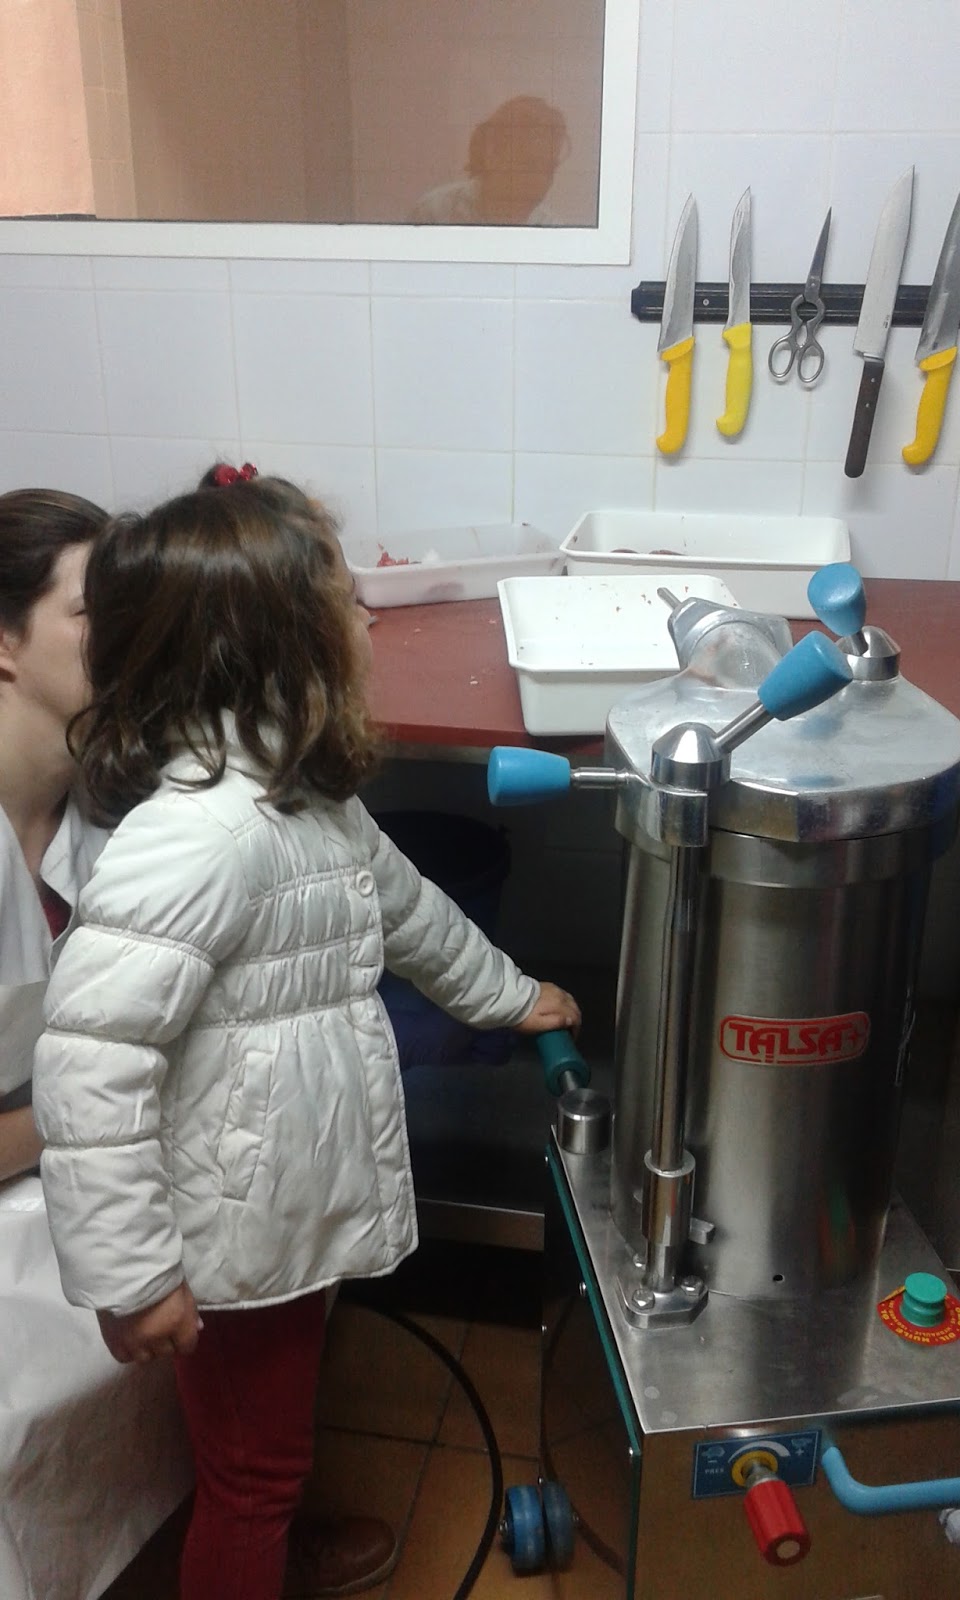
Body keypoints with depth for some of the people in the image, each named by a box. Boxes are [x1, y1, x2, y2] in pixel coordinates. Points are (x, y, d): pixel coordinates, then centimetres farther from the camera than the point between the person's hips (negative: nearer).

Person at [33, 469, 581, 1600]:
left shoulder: (305, 791, 2)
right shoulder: (198, 831, -31)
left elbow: (401, 903, 19)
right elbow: (89, 1062, -31)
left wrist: (508, 995, 30)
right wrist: (131, 1276, -23)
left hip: (297, 1211, 9)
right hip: (233, 1247, -9)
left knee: (278, 1432, 31)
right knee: (248, 1471, 15)